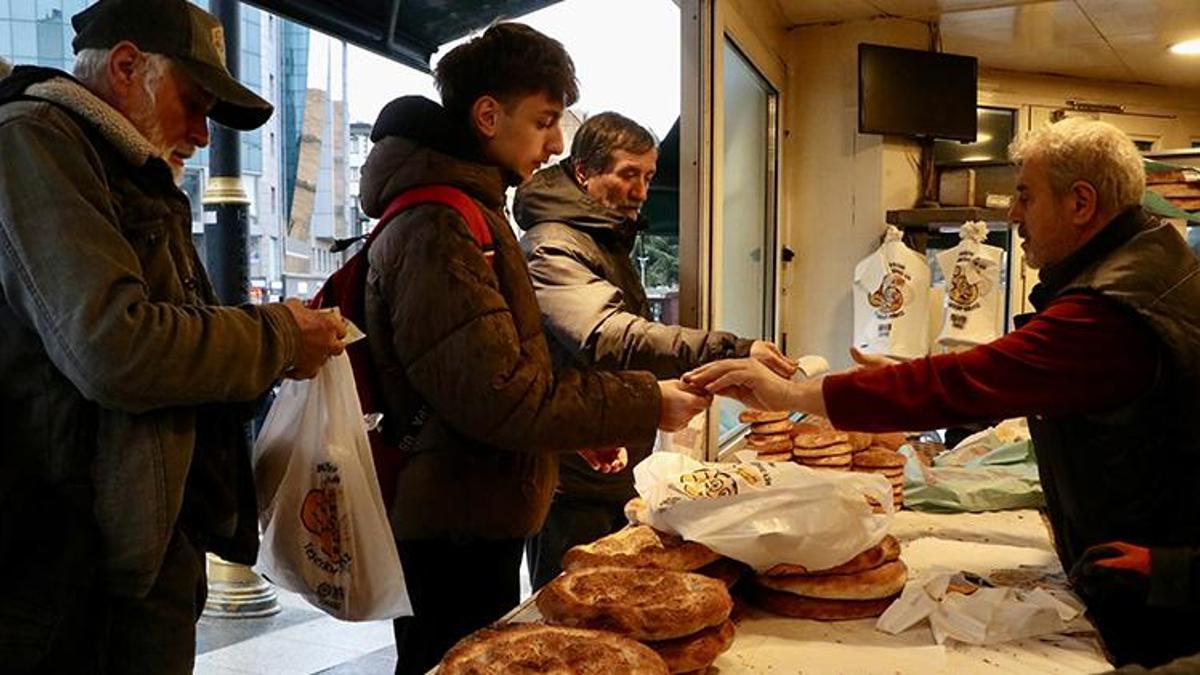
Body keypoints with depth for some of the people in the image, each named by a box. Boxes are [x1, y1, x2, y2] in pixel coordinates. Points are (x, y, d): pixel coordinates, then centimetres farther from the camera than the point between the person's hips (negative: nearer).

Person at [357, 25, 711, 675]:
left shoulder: (467, 212, 15)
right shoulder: (440, 229, -20)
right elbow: (501, 395, -26)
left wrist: (579, 431, 13)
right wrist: (644, 405, -17)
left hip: (474, 520, 10)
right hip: (454, 531, -10)